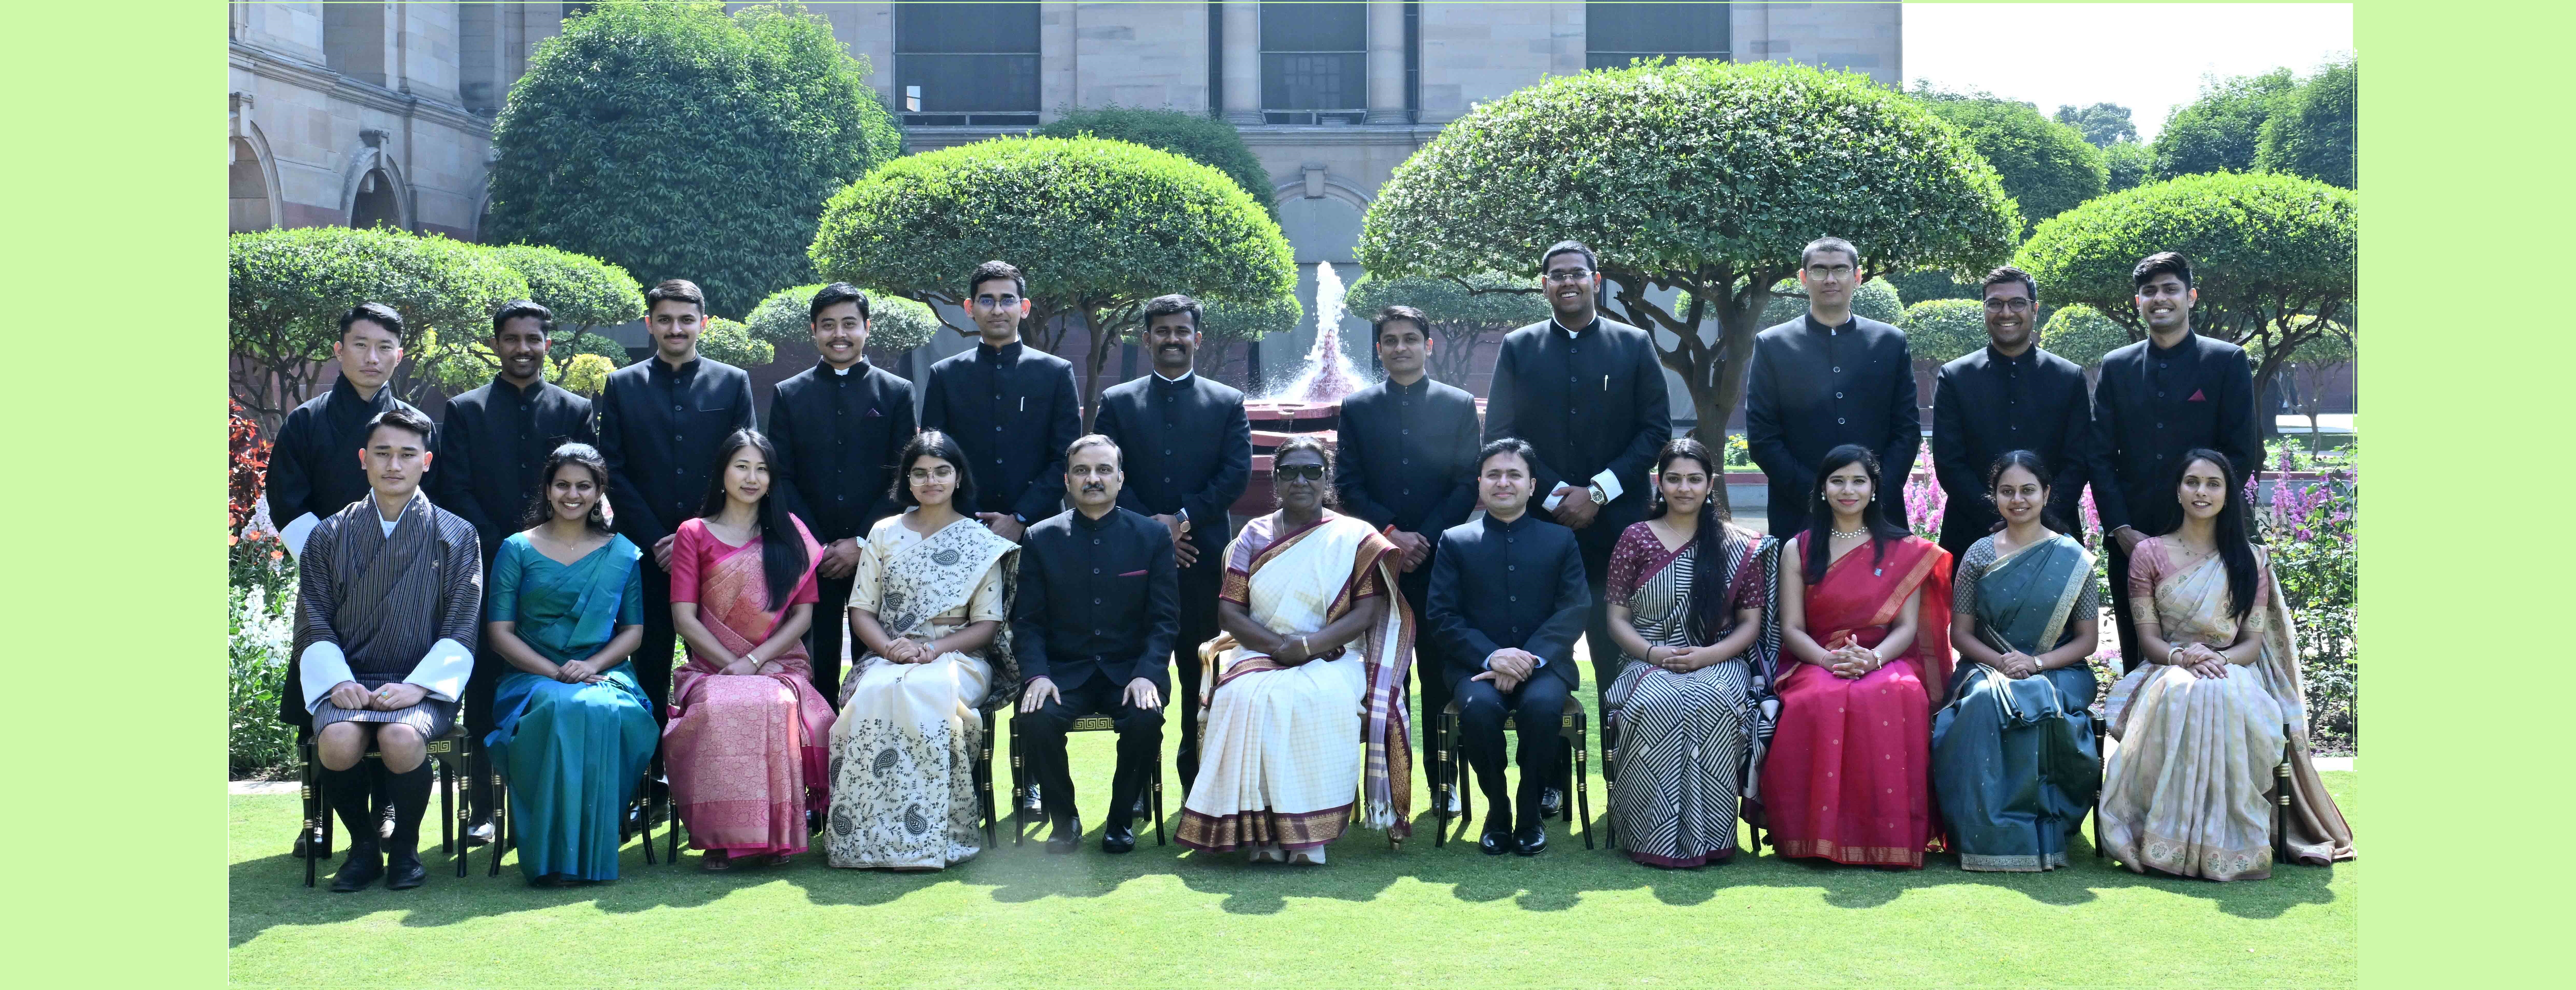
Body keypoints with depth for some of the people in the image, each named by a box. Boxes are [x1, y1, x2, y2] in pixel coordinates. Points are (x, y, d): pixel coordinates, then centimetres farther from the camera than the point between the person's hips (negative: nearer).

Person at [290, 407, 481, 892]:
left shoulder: (456, 536, 7)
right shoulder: (329, 536, 12)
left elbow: (460, 633, 2)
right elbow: (314, 625, 7)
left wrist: (416, 686, -13)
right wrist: (338, 681, -11)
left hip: (421, 684, -1)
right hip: (349, 682, 2)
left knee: (402, 738, -34)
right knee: (339, 740, -31)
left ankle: (405, 847, -6)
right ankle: (363, 846, -4)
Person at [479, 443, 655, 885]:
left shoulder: (622, 554, 15)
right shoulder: (517, 550, 10)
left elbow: (633, 631, 10)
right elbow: (499, 631, 3)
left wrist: (591, 666, -10)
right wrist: (554, 672, -11)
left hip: (605, 675, 1)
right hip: (533, 678, -1)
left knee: (602, 712, -36)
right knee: (557, 708, -37)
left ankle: (591, 854, -28)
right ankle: (550, 857, -32)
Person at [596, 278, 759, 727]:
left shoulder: (733, 382, 8)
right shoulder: (622, 385, 9)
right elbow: (613, 471, 4)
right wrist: (655, 539, -6)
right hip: (647, 553, 0)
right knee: (650, 665, 3)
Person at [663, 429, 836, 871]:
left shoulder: (790, 533, 14)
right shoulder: (693, 534, 12)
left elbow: (803, 614, 6)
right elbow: (684, 616, 2)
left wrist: (754, 661, -9)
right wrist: (732, 666, -11)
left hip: (780, 666, 0)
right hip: (713, 670, 0)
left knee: (776, 705, -36)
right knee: (719, 708, -36)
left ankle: (777, 835, -26)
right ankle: (720, 837, -28)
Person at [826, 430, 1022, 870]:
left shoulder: (982, 544, 7)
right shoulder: (884, 534, 13)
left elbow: (987, 624, 3)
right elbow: (861, 610, 10)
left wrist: (934, 649, -14)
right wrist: (889, 647, -11)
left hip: (957, 658, -2)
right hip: (889, 658, 2)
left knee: (922, 693, -37)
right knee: (876, 694, -34)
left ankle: (926, 836, -30)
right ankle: (869, 836, -29)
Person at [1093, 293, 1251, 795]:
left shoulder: (1228, 403, 9)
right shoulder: (1117, 402, 9)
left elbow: (1237, 474, -1)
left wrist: (1183, 518, -11)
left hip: (1203, 556, 0)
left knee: (1200, 669, 4)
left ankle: (1197, 776, 12)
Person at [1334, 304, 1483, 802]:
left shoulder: (1460, 405, 7)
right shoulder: (1356, 408, 10)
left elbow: (1469, 484, 2)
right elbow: (1347, 486, 5)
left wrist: (1426, 537, -9)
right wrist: (1390, 534, -8)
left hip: (1439, 557, -1)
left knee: (1439, 672, 0)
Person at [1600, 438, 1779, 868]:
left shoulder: (1740, 546, 10)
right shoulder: (1636, 539, 10)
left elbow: (1751, 623, 6)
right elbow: (1617, 620, 7)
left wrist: (1707, 656, -12)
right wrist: (1655, 654, -13)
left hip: (1719, 664, 0)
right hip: (1649, 666, 0)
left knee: (1710, 704, -36)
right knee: (1655, 705, -35)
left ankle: (1707, 837, -27)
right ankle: (1655, 837, -27)